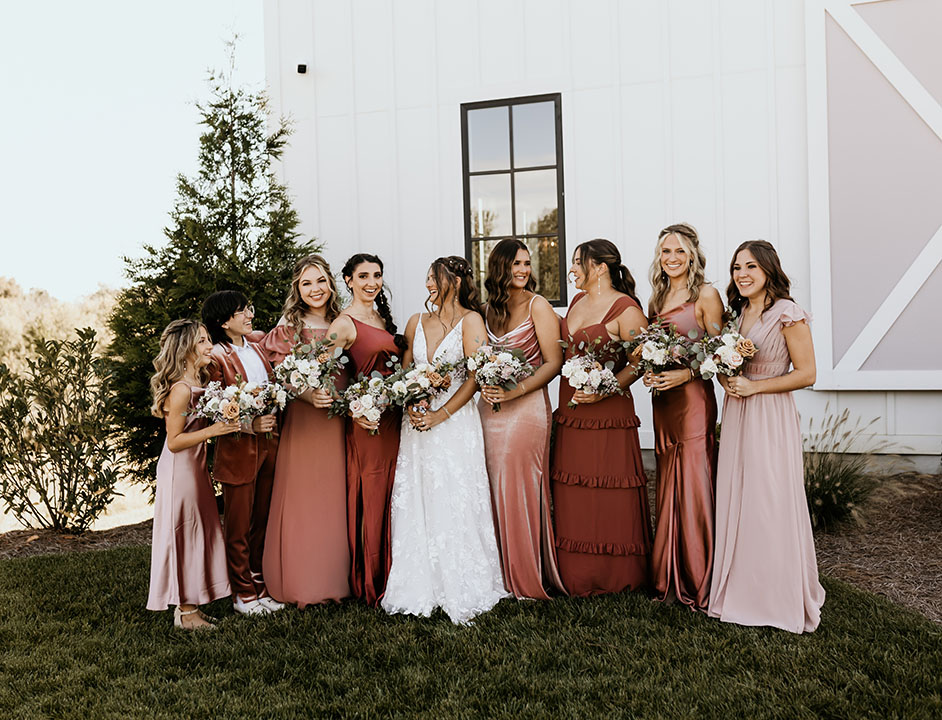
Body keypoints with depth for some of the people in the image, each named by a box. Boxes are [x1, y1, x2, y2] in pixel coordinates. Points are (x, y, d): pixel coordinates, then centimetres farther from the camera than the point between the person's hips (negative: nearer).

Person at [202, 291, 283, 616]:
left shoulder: (256, 349, 9)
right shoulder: (216, 358, -13)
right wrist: (249, 425, -23)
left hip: (267, 446, 7)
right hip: (237, 451, -7)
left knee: (262, 522, 15)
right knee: (239, 527, 7)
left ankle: (260, 585, 27)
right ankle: (243, 593, 19)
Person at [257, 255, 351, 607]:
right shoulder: (287, 329, 0)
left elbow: (354, 373, 12)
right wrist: (309, 395, -21)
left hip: (339, 424, 3)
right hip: (302, 423, -3)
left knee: (335, 502, 7)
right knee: (301, 502, 0)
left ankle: (334, 579, 20)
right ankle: (302, 584, 12)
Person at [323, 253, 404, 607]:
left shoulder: (382, 318, 16)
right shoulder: (344, 324, -8)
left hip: (396, 417, 7)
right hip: (369, 420, -7)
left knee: (394, 498, 12)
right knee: (372, 500, -1)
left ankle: (394, 579, 23)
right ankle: (371, 587, 12)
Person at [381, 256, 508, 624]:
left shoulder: (470, 320, -1)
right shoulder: (416, 322, 14)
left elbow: (477, 375, -9)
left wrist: (441, 415, -13)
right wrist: (411, 407, -4)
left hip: (456, 422, -5)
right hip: (417, 421, 5)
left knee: (455, 503, -4)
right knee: (416, 505, 4)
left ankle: (461, 591, 7)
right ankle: (421, 589, 14)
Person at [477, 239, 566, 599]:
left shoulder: (537, 305, -3)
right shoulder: (489, 308, 13)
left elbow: (554, 362, -8)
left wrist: (517, 390, -18)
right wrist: (484, 386, 0)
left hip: (527, 405, -5)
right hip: (491, 406, 5)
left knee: (520, 488, -4)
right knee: (495, 489, 5)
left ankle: (527, 578, 9)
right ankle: (502, 574, 17)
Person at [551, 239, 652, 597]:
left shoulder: (626, 308, -9)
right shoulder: (576, 303, 15)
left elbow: (638, 363, -14)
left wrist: (603, 391, -23)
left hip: (608, 412, -7)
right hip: (570, 413, 8)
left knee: (610, 498, 0)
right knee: (572, 499, 10)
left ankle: (615, 576, 16)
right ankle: (578, 578, 22)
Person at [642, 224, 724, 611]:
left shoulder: (706, 295, -4)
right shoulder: (657, 299, 15)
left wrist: (685, 373, -18)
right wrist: (648, 372, 2)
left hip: (693, 399, -6)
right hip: (662, 401, 7)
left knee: (694, 488, -4)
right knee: (668, 488, 10)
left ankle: (700, 584, 7)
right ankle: (669, 579, 20)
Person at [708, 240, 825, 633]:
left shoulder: (788, 314, -8)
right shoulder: (737, 313, 12)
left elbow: (806, 373, -10)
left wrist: (753, 386, -15)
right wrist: (727, 380, -1)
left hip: (771, 418, -6)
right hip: (736, 417, 7)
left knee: (771, 504, -2)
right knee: (735, 503, 9)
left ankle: (781, 598, 13)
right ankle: (740, 591, 21)